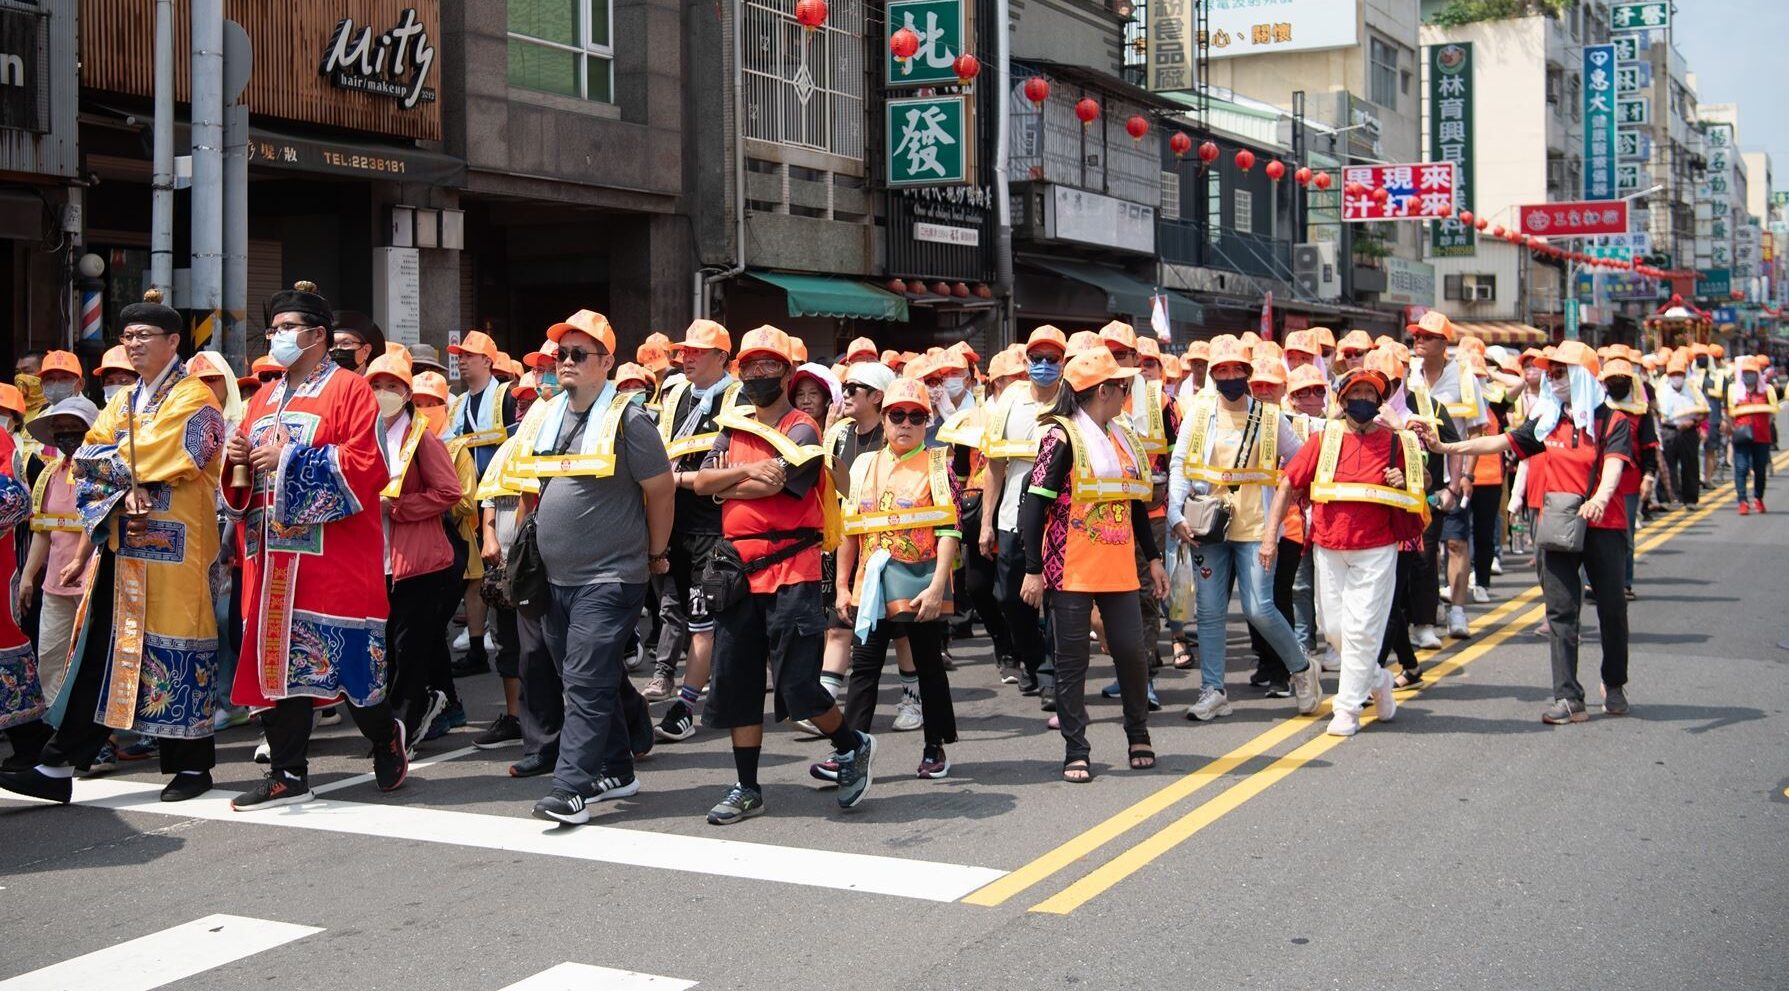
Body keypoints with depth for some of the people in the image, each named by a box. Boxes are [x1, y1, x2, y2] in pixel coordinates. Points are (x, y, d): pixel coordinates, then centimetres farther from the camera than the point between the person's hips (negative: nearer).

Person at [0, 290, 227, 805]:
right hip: (120, 547, 7)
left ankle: (192, 765, 10)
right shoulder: (122, 404, 19)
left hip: (170, 547, -6)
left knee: (173, 650, -2)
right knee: (98, 651, 4)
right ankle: (58, 766, 3)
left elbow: (160, 458, -15)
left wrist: (112, 465, 0)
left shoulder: (194, 399, -2)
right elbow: (93, 475, 13)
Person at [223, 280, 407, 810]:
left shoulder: (349, 389, -2)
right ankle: (287, 773, 11)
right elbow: (245, 479, 23)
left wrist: (289, 460, -15)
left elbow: (366, 465, -14)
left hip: (334, 552, -7)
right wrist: (240, 460, 0)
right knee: (277, 656, 5)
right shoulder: (265, 398, 20)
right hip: (273, 552, 7)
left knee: (345, 657, -4)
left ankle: (387, 738, 20)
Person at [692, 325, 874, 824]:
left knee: (797, 683, -8)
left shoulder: (802, 431, -4)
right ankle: (747, 789, 17)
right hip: (740, 572, 6)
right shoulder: (733, 428, 14)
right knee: (735, 683, 7)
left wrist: (725, 486, -3)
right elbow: (702, 482, 1)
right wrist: (748, 470, -14)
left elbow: (769, 485, -19)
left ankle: (852, 745, 19)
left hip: (791, 572, -6)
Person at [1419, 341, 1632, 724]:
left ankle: (1615, 685, 27)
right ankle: (1568, 699, -1)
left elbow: (1614, 466, -19)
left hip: (1603, 526, -4)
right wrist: (1445, 447, -1)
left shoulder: (1612, 421, -4)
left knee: (1611, 608, 7)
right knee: (1560, 612, -1)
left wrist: (1600, 497, -40)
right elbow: (1499, 442, 8)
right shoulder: (1547, 422, 10)